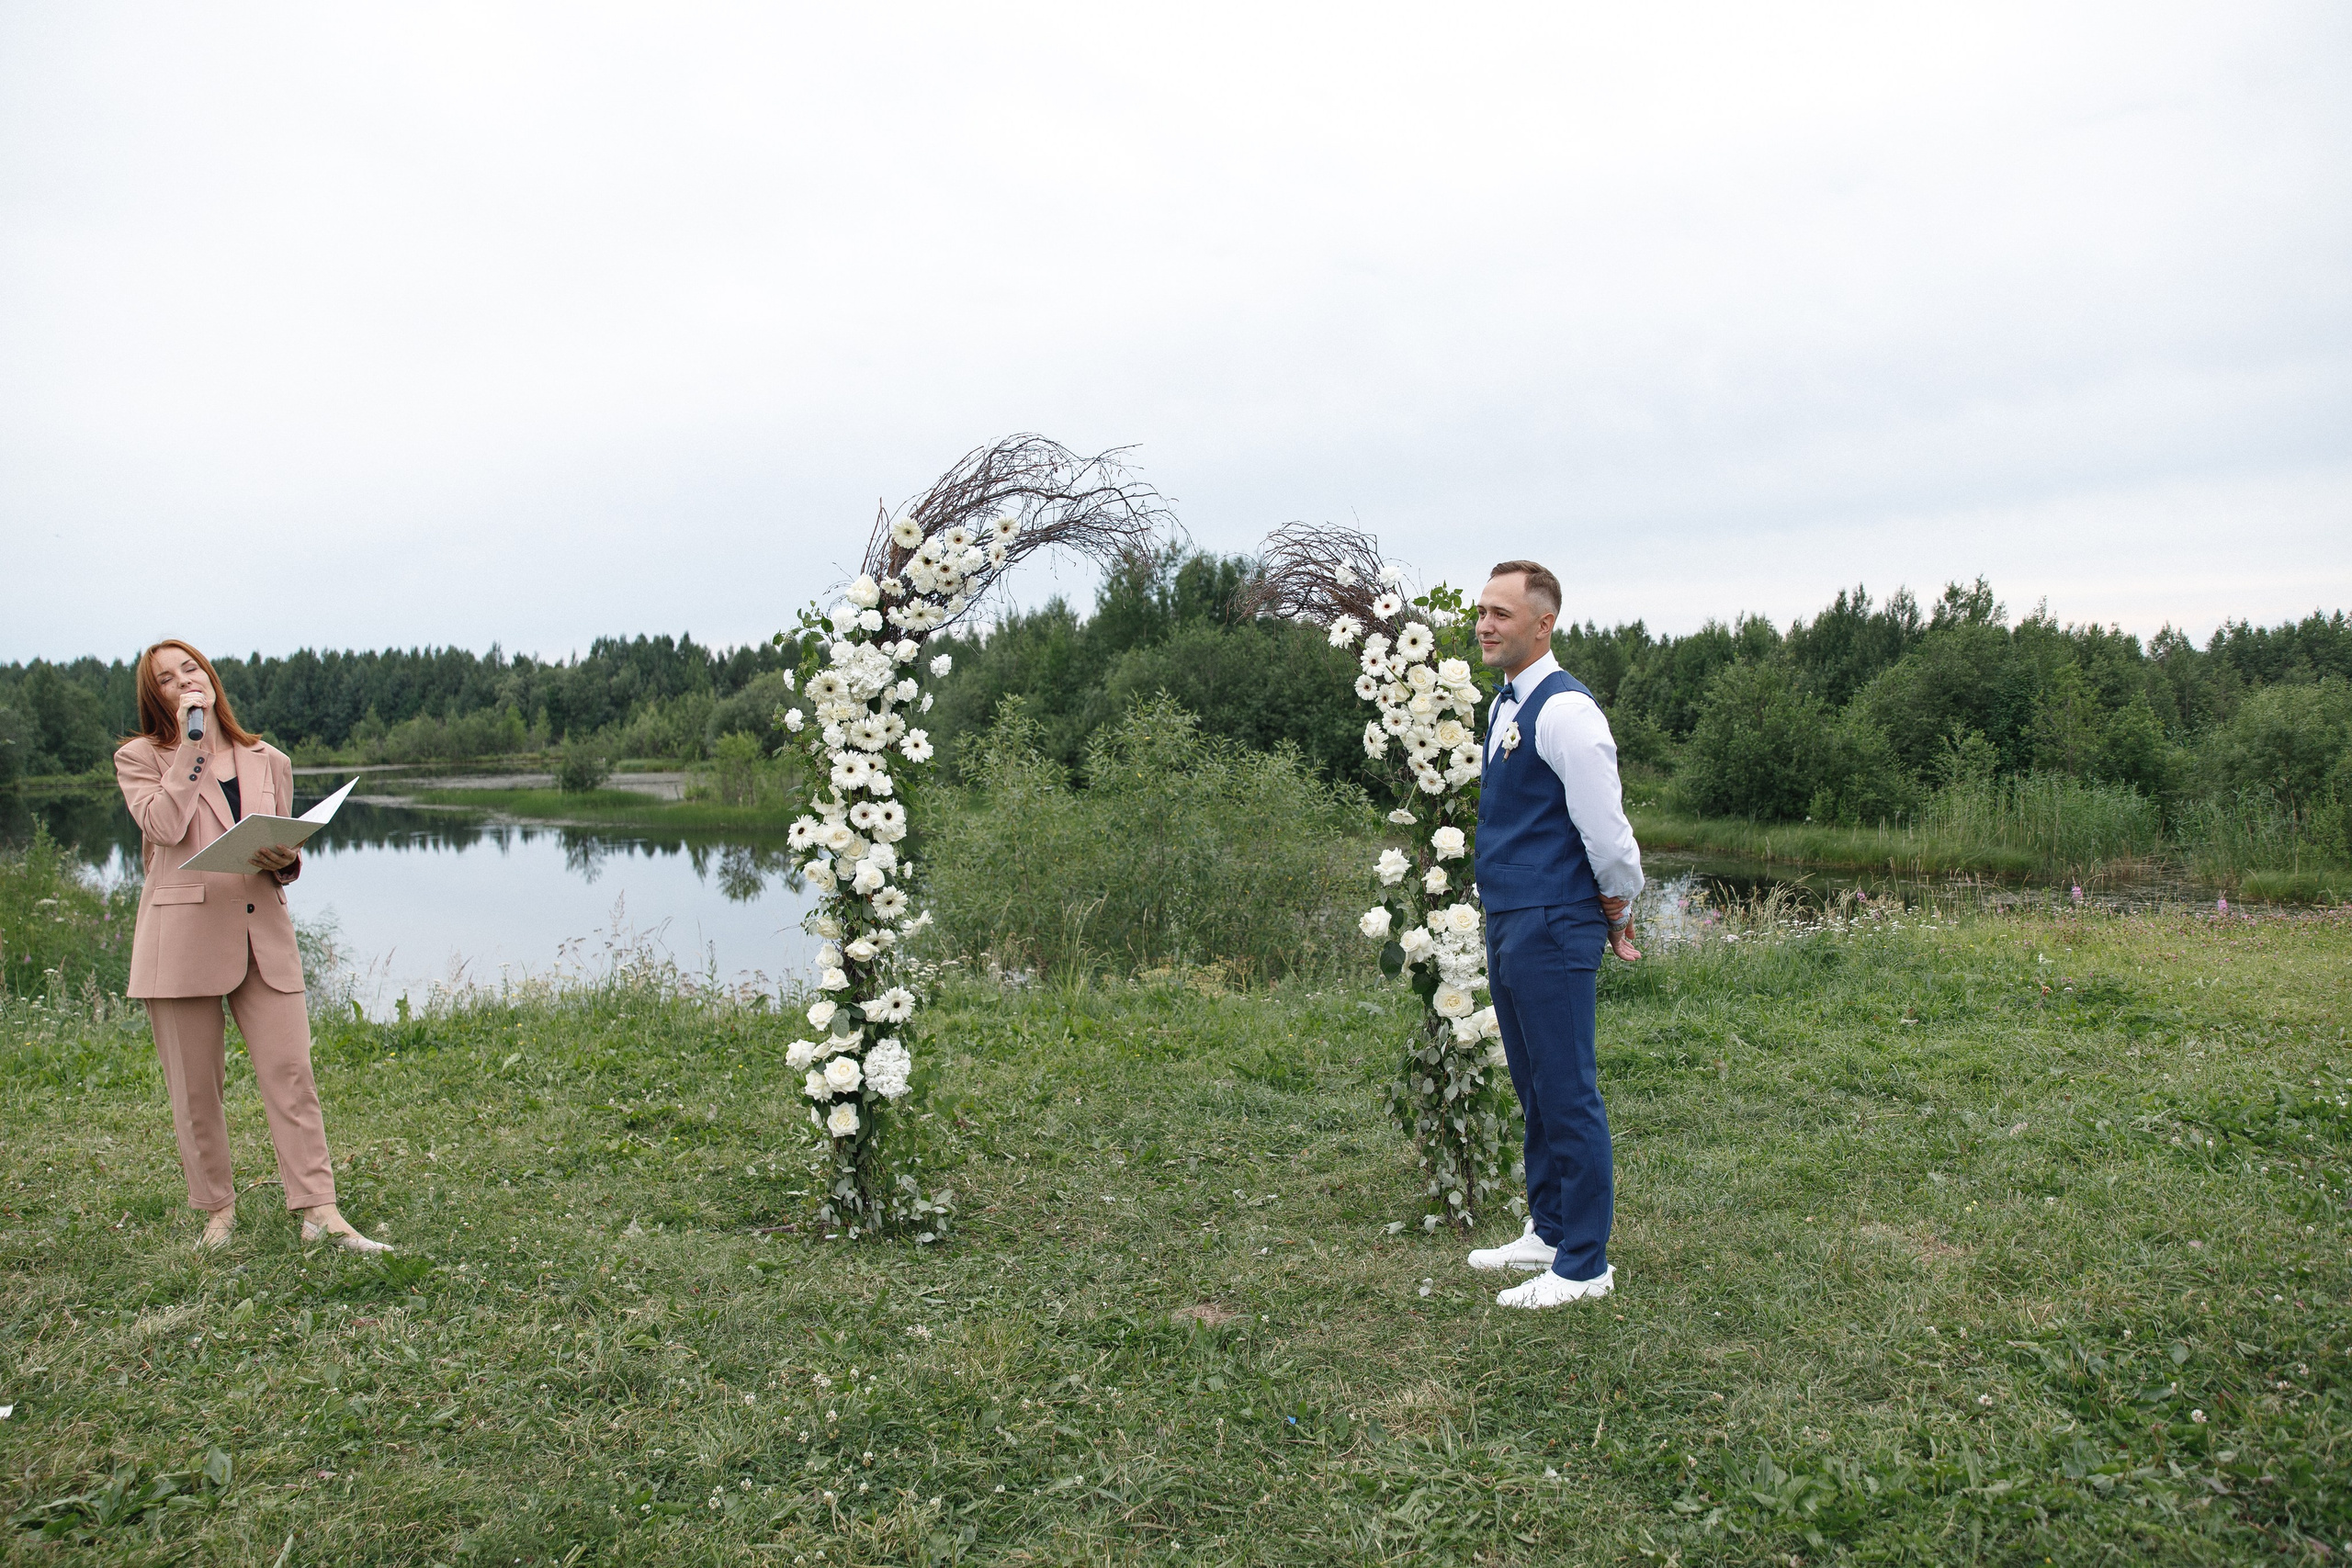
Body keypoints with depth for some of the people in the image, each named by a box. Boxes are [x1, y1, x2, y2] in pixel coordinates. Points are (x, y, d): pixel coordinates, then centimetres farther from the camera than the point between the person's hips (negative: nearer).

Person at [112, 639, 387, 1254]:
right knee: (195, 1086, 4)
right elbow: (164, 825, -13)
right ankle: (217, 1210, 19)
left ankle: (319, 1213, -5)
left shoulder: (270, 763, 15)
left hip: (263, 933, 2)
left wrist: (283, 861, -5)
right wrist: (190, 740, -8)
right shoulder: (139, 759, 7)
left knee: (291, 1072, -5)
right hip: (182, 937, -2)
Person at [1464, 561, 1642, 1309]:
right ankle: (1548, 1232, 32)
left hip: (1553, 930, -9)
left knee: (1568, 1096, -1)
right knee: (1534, 1090, 18)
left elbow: (1607, 831, -16)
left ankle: (1584, 1266, 10)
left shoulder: (1566, 710, -16)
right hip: (1506, 924, 9)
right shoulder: (1506, 705, 13)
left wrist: (1618, 917, -2)